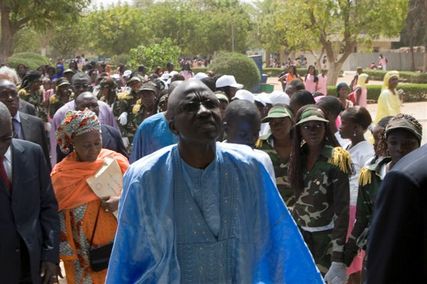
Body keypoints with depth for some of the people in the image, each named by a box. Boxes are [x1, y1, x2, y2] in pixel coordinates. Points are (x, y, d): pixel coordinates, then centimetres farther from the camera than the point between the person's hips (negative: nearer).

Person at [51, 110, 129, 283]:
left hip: (117, 248, 1)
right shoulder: (61, 175, -6)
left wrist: (122, 201, -23)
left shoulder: (115, 161, -4)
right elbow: (57, 218, -2)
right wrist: (68, 254, -4)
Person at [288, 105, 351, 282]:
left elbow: (342, 210, -14)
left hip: (326, 236, -5)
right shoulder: (298, 156, 4)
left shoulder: (335, 160, -12)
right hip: (300, 233, 5)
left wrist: (338, 259, -18)